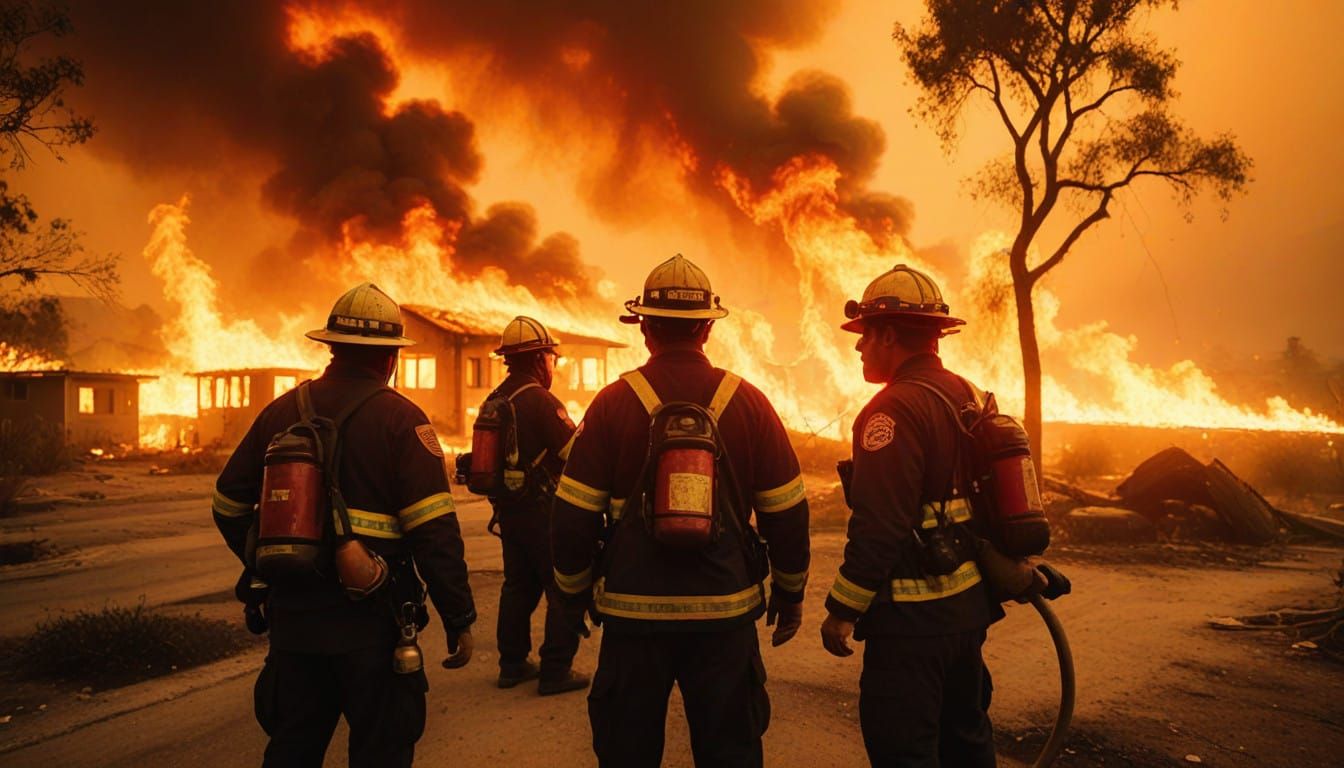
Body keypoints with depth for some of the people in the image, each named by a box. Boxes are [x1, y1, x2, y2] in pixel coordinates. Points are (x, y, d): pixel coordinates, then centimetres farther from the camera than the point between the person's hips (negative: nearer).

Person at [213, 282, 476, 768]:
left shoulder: (282, 412, 5)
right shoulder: (400, 419, -11)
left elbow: (229, 505, 13)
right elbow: (434, 531, -16)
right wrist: (459, 619, -10)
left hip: (292, 617, 5)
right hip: (370, 619, -5)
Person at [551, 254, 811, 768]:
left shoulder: (614, 403, -6)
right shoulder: (748, 403, -2)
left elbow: (573, 515, -4)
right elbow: (787, 511, 1)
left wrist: (574, 592, 11)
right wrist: (790, 592, 14)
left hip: (633, 612, -1)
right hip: (726, 610, 1)